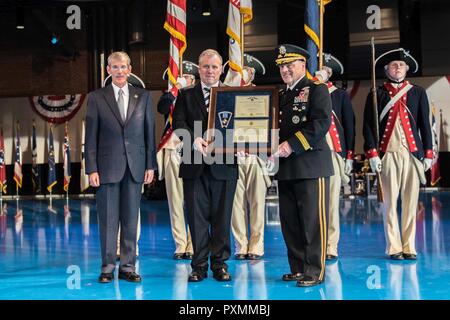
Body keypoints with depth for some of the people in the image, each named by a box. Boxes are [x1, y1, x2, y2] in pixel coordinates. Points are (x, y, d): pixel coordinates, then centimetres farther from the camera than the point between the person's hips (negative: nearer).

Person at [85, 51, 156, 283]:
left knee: (131, 219, 6)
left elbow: (149, 132, 8)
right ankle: (108, 266, 12)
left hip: (135, 166, 2)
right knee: (108, 219, 2)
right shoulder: (96, 98, 4)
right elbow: (91, 136, 1)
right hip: (107, 166, -1)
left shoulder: (143, 96, 9)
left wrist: (150, 165, 3)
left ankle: (128, 266, 14)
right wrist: (91, 169, -5)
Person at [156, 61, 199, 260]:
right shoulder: (170, 98, 12)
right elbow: (161, 108, -11)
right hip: (173, 152, 1)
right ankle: (180, 246, 6)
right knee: (175, 201, 1)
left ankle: (193, 246, 1)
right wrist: (175, 89, -11)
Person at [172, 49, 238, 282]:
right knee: (197, 217, 4)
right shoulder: (186, 95, 11)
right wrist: (194, 140, -18)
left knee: (222, 217, 4)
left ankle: (220, 264, 14)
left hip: (223, 166, 0)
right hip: (195, 165, 0)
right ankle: (199, 265, 12)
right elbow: (178, 124, -1)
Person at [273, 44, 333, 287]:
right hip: (286, 168, 7)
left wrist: (292, 145, -19)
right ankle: (298, 268, 19)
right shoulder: (281, 96, 20)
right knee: (289, 221, 9)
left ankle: (314, 271, 3)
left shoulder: (317, 89, -2)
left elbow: (321, 123, -15)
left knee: (312, 220, -4)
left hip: (311, 165, -7)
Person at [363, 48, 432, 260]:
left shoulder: (418, 93, 12)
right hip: (387, 154, -1)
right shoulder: (377, 94, 7)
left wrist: (428, 154, 5)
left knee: (410, 202, 3)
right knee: (390, 202, -1)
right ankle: (394, 248, 6)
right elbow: (368, 125, 3)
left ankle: (409, 247, 11)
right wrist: (372, 153, -7)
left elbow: (425, 124, 11)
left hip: (412, 153, 2)